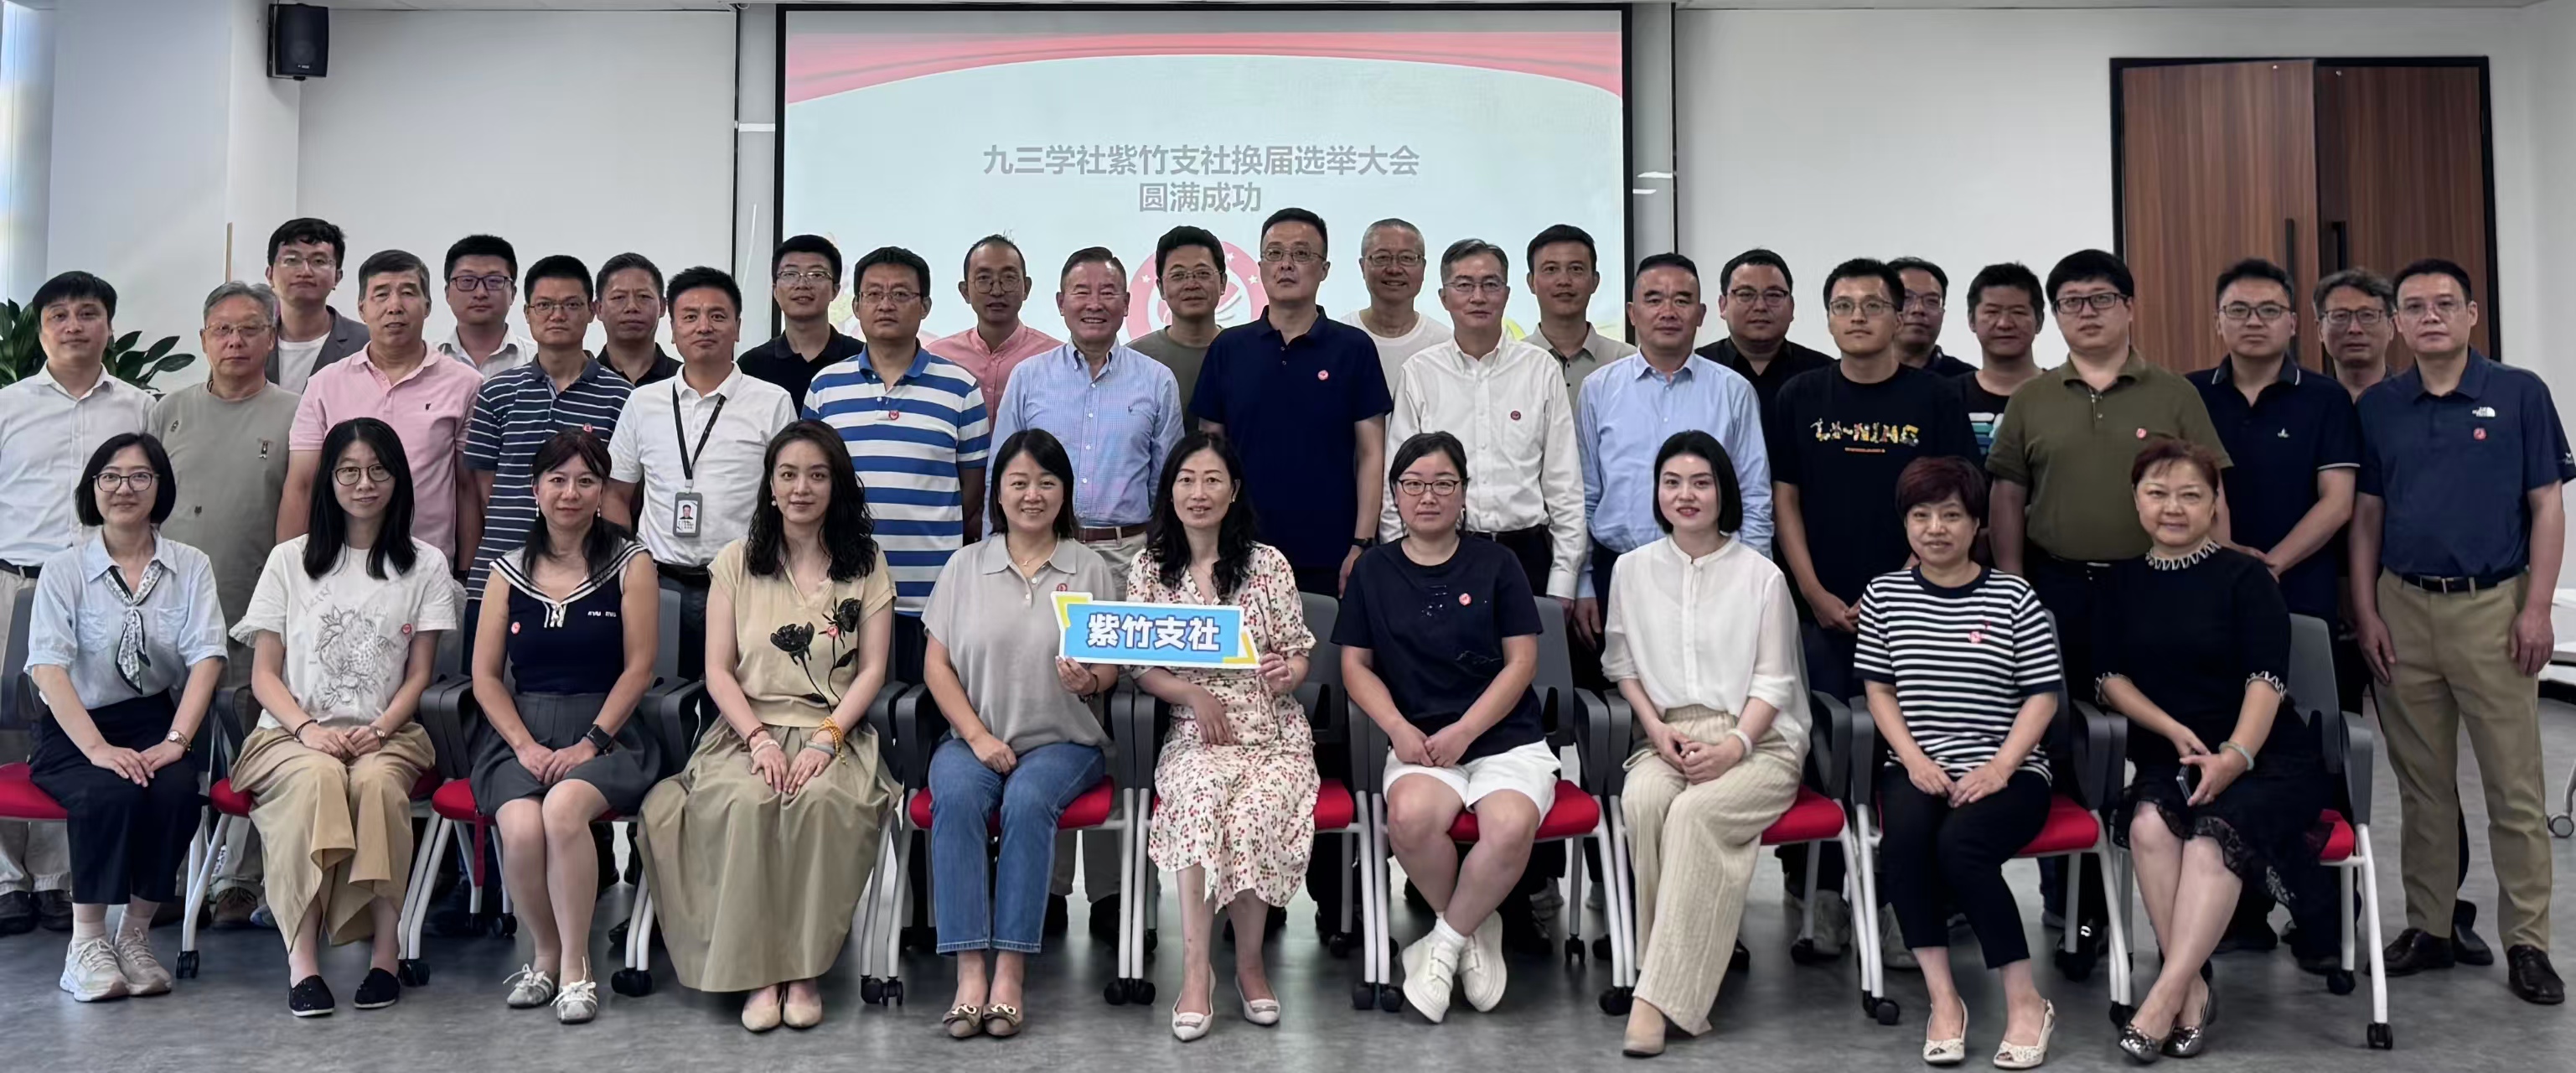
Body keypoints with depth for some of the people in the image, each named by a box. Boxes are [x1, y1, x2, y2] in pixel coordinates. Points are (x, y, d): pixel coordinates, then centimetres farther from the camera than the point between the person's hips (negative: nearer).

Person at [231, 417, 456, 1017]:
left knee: (377, 782, -35)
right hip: (293, 733, 0)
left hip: (386, 736, 0)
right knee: (317, 777, -35)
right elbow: (264, 674, 8)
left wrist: (378, 729, -11)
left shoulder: (424, 565, 13)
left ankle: (385, 951, -32)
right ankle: (302, 959, -36)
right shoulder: (290, 560, 13)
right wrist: (307, 727, -11)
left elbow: (419, 674, 8)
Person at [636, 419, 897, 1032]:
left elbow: (872, 669, 3)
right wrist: (758, 739, -11)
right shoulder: (737, 562, 12)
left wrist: (827, 738, -12)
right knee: (748, 802, -33)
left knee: (820, 800, -34)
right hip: (749, 729, 1)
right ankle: (758, 972, -24)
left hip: (834, 733, -1)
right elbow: (717, 670, 5)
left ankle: (804, 970, -23)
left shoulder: (866, 563, 10)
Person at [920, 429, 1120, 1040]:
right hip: (973, 736, 1)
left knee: (1028, 801, -32)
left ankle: (1010, 976, -29)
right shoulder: (966, 566, 9)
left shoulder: (1090, 569, 7)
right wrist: (979, 737, -8)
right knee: (958, 799, -31)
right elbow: (937, 664, 4)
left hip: (1061, 740, -1)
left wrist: (1090, 681, -20)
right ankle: (970, 975, -30)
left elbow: (1110, 669, 5)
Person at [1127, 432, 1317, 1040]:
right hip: (1194, 734, 0)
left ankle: (1249, 961, -10)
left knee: (1253, 813, -32)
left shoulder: (1268, 564, 3)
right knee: (1199, 798, -34)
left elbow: (1300, 654, 6)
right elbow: (1140, 667, 4)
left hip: (1273, 732, 0)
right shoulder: (1149, 569, 6)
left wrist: (1289, 672, -18)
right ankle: (1197, 968, -28)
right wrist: (1195, 695, -14)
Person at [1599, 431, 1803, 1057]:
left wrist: (1735, 744, -17)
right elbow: (1622, 663, 14)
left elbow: (1773, 681, -1)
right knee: (1642, 802, -32)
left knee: (1694, 813, -33)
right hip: (1669, 736, 3)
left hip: (1757, 740, -2)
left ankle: (1661, 997, -31)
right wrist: (1656, 728, -4)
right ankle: (1681, 972, -22)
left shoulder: (1761, 575, 0)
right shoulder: (1633, 569, 8)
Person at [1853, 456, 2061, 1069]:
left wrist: (1999, 767, -14)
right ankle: (1943, 999, -20)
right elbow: (1878, 690, 8)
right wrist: (1914, 758, -8)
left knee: (1959, 844, -32)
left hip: (2009, 770, -2)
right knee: (1904, 837, -31)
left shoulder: (2014, 597, 2)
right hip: (1917, 766, 2)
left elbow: (2043, 695, 0)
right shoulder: (1884, 595, 9)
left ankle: (2026, 1002, -15)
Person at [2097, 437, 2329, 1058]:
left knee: (2212, 837, -32)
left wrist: (2234, 756, -24)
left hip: (2266, 757, -3)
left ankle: (2166, 996, -33)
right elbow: (2109, 677, 6)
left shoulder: (2245, 576, -1)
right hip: (2169, 754, 3)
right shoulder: (2122, 583, 11)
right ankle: (2195, 988, -25)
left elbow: (2266, 679, -10)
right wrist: (2173, 728, -11)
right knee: (2150, 825, -30)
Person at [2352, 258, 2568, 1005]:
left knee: (2515, 786, 1)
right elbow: (2366, 517, 8)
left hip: (2492, 607, -2)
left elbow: (2547, 507, -1)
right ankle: (2428, 928, 18)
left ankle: (2527, 942, 9)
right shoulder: (2378, 407, 7)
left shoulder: (2519, 394, 0)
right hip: (2403, 610, 3)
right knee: (2421, 784, 9)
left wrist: (2536, 608, -9)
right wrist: (2366, 614, 1)